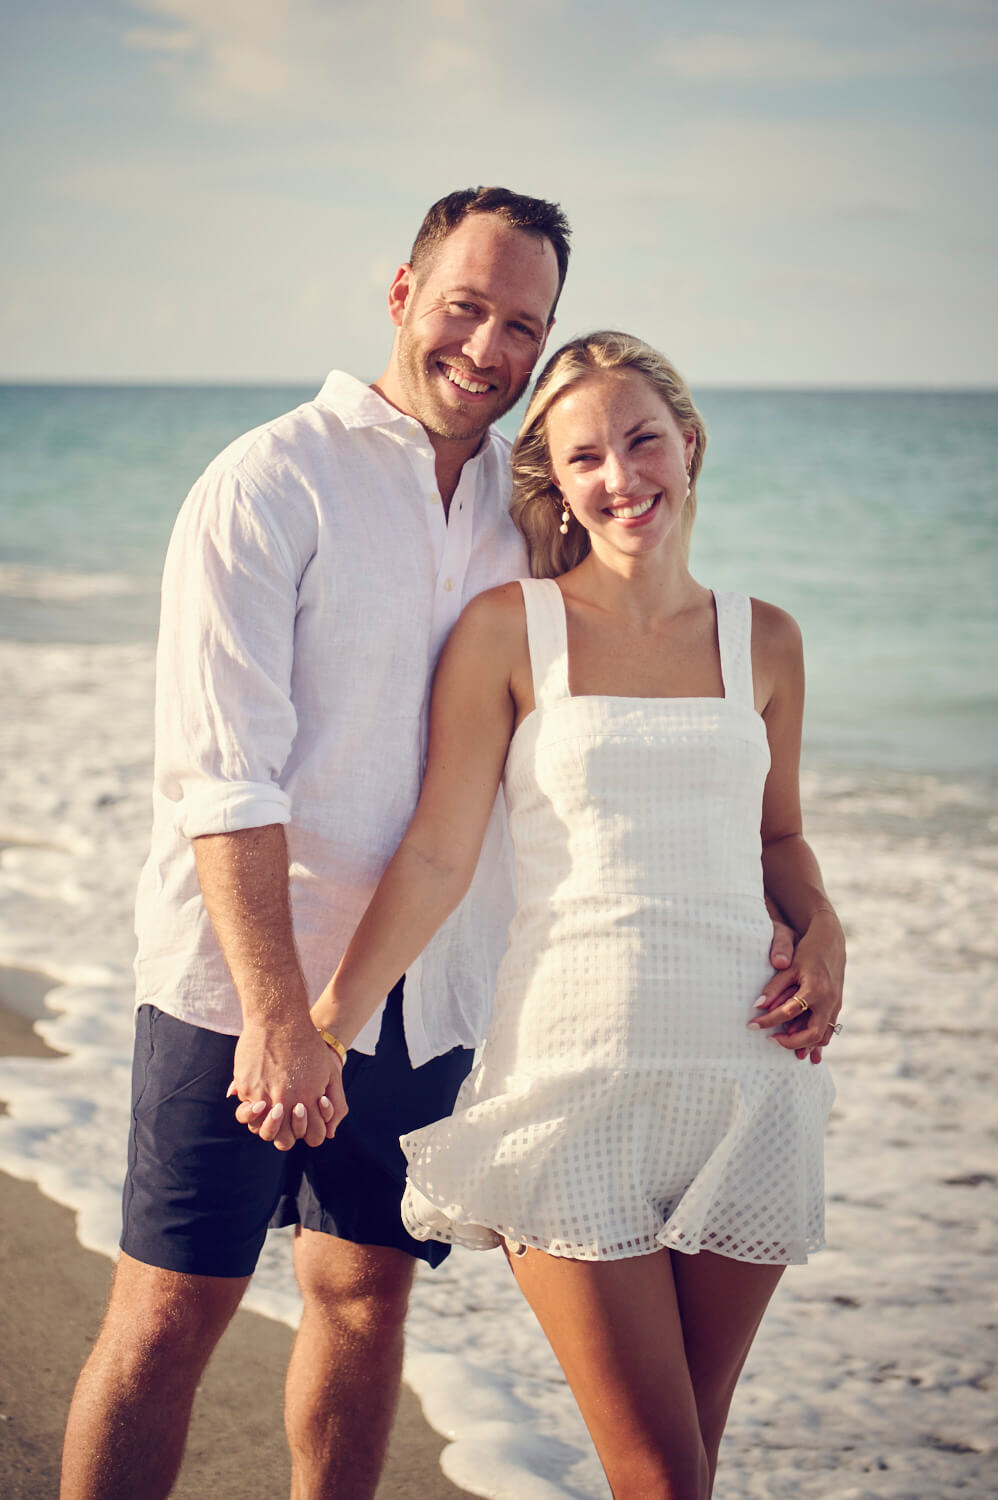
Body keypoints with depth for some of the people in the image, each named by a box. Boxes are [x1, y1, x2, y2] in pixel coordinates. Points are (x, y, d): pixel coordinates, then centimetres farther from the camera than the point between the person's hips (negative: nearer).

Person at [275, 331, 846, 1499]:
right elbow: (437, 855, -4)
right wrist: (322, 1024, -13)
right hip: (571, 1074, -3)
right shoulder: (509, 629, 0)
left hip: (742, 1078, 3)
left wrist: (822, 932, 2)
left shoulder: (762, 640, 9)